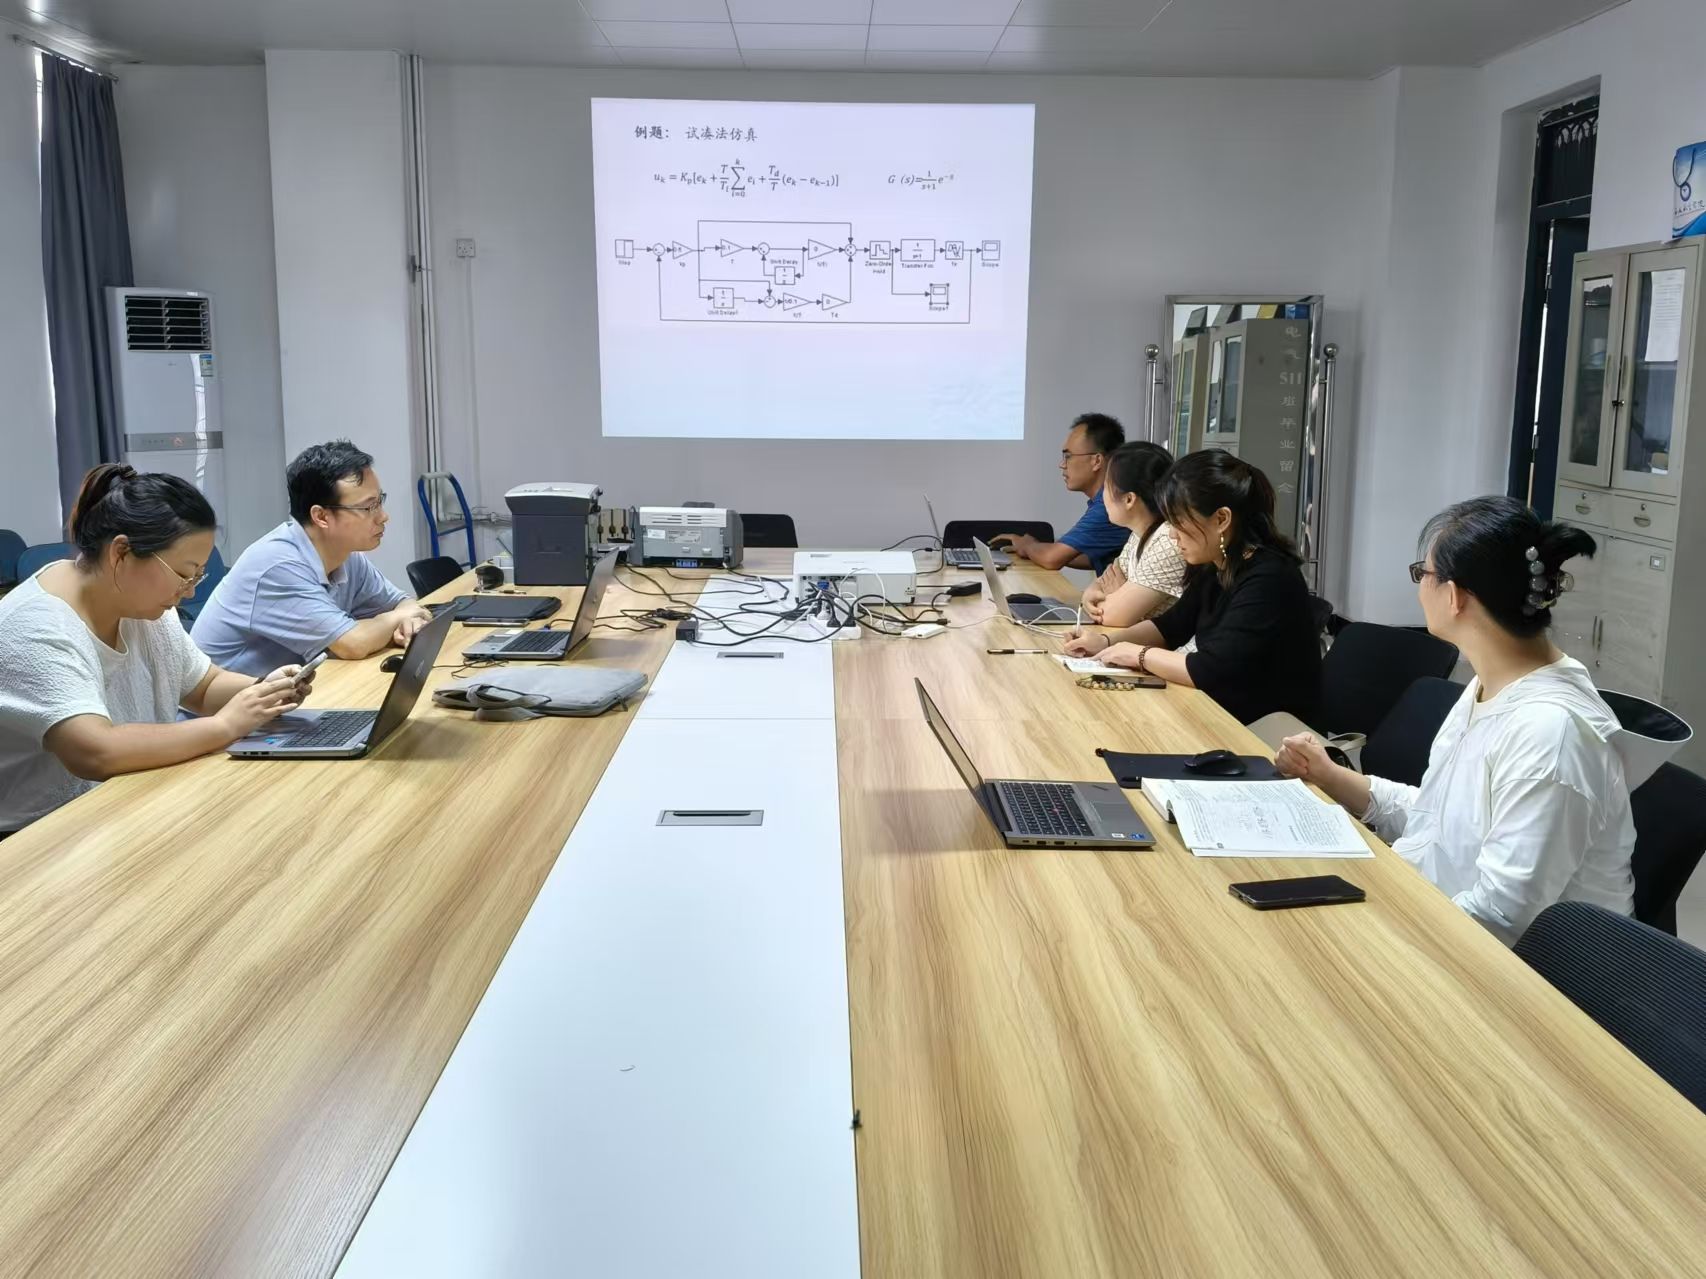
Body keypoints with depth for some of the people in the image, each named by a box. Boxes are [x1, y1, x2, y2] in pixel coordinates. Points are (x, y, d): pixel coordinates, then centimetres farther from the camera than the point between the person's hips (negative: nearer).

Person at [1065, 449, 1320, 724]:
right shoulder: (1217, 568, 3)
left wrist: (1140, 655, -15)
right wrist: (1107, 642, 2)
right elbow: (1172, 626, 17)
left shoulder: (1268, 581, -24)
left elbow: (1211, 672, -29)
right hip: (1223, 711, 8)